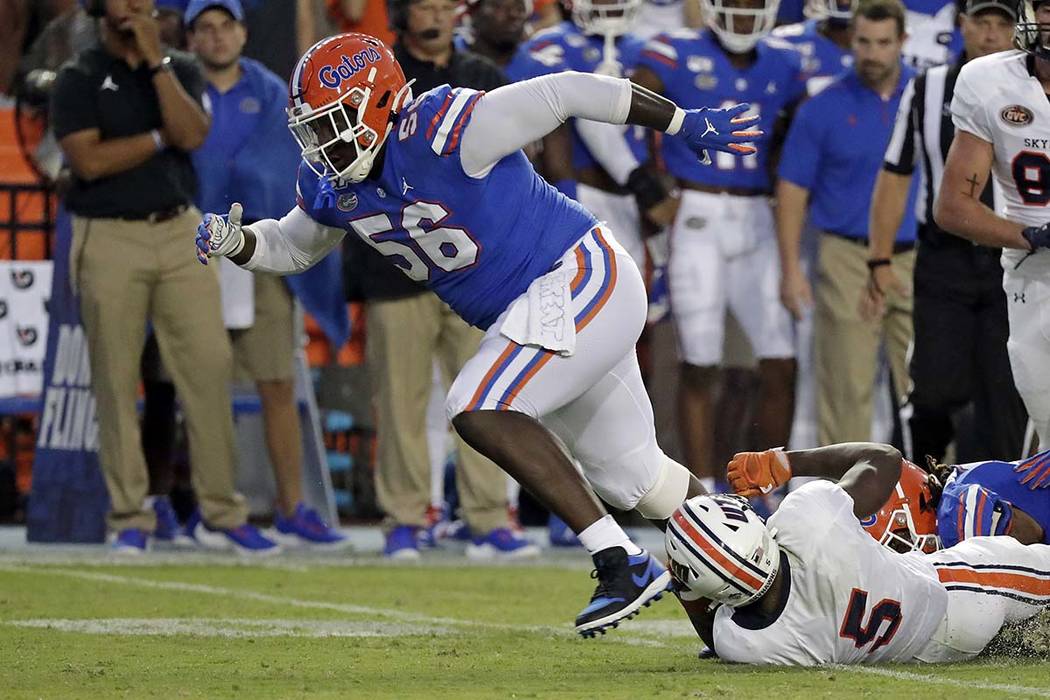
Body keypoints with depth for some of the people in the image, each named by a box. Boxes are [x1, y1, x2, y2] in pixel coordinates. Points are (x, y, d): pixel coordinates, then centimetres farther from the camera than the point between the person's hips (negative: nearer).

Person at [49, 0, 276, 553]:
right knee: (116, 381, -1)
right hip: (109, 238, -3)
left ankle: (220, 513, 0)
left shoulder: (180, 70, 12)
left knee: (209, 366, -5)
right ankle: (129, 519, 6)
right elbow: (90, 160, -12)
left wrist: (156, 60, -9)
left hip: (180, 233, 3)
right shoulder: (79, 78, 1)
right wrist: (160, 138, -6)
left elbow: (192, 134, -7)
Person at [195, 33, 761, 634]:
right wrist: (233, 242, -3)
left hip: (579, 277, -9)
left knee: (480, 411, -24)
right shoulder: (334, 187, 1)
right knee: (633, 476, 15)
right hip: (535, 312, 9)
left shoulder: (439, 133, -24)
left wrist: (688, 124, -15)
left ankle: (621, 564, -22)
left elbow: (568, 92, -20)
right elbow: (292, 247, 20)